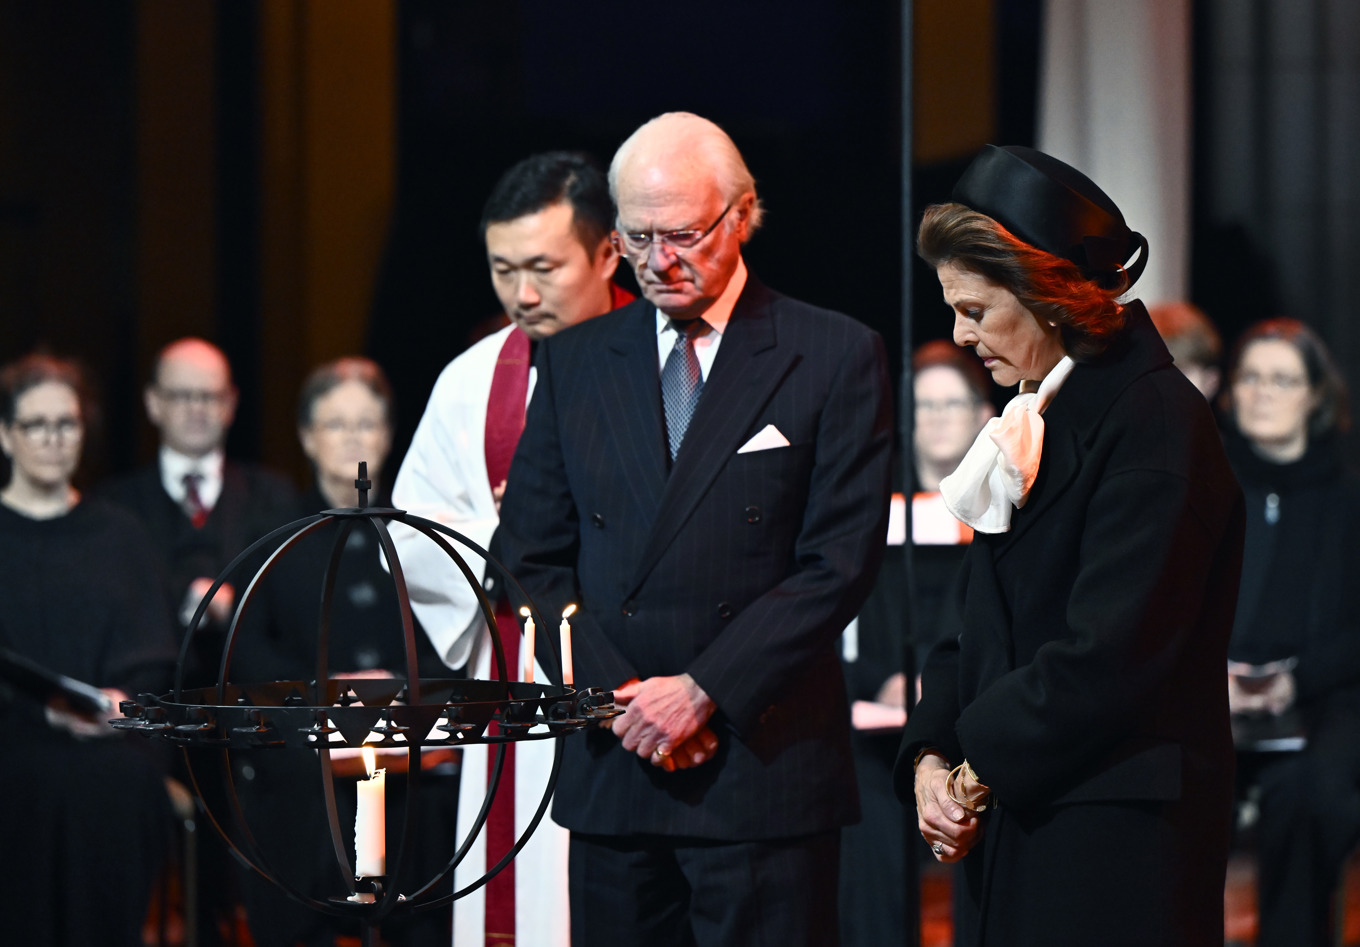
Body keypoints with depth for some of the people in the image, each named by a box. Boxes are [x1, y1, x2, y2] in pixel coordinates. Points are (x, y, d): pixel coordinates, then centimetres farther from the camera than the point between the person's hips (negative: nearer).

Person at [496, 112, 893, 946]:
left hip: (766, 762, -3)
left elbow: (840, 563, -5)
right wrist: (619, 694, -4)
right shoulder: (575, 361, 12)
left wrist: (705, 690, -11)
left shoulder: (837, 358, 1)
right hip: (613, 764, 3)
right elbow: (536, 555, 10)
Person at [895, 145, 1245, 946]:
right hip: (1018, 833, 8)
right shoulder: (1040, 420, 16)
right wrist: (932, 755, 1)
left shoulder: (1155, 424, -13)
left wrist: (978, 768, -9)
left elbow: (1107, 662, -18)